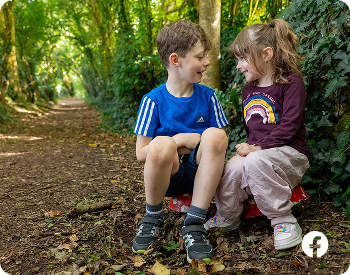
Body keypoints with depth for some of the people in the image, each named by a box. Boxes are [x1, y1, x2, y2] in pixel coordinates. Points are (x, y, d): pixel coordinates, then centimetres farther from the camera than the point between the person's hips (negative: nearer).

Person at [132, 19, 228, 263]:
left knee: (214, 135, -27)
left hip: (201, 173, 2)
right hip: (169, 176, -2)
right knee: (161, 144, -35)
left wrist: (202, 143, -14)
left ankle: (194, 224, -21)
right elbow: (141, 153, -6)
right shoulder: (153, 101, -5)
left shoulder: (208, 97, 3)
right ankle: (153, 218, -7)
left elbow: (223, 142, 7)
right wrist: (177, 141, -18)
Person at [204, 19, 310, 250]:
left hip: (289, 152, -5)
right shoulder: (248, 91, 17)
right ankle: (228, 217, 2)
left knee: (255, 161, -38)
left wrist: (258, 147, -21)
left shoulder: (291, 82, -5)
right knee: (231, 169, -27)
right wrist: (248, 147, 8)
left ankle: (284, 220, -20)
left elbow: (289, 125, -15)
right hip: (256, 150, 6)